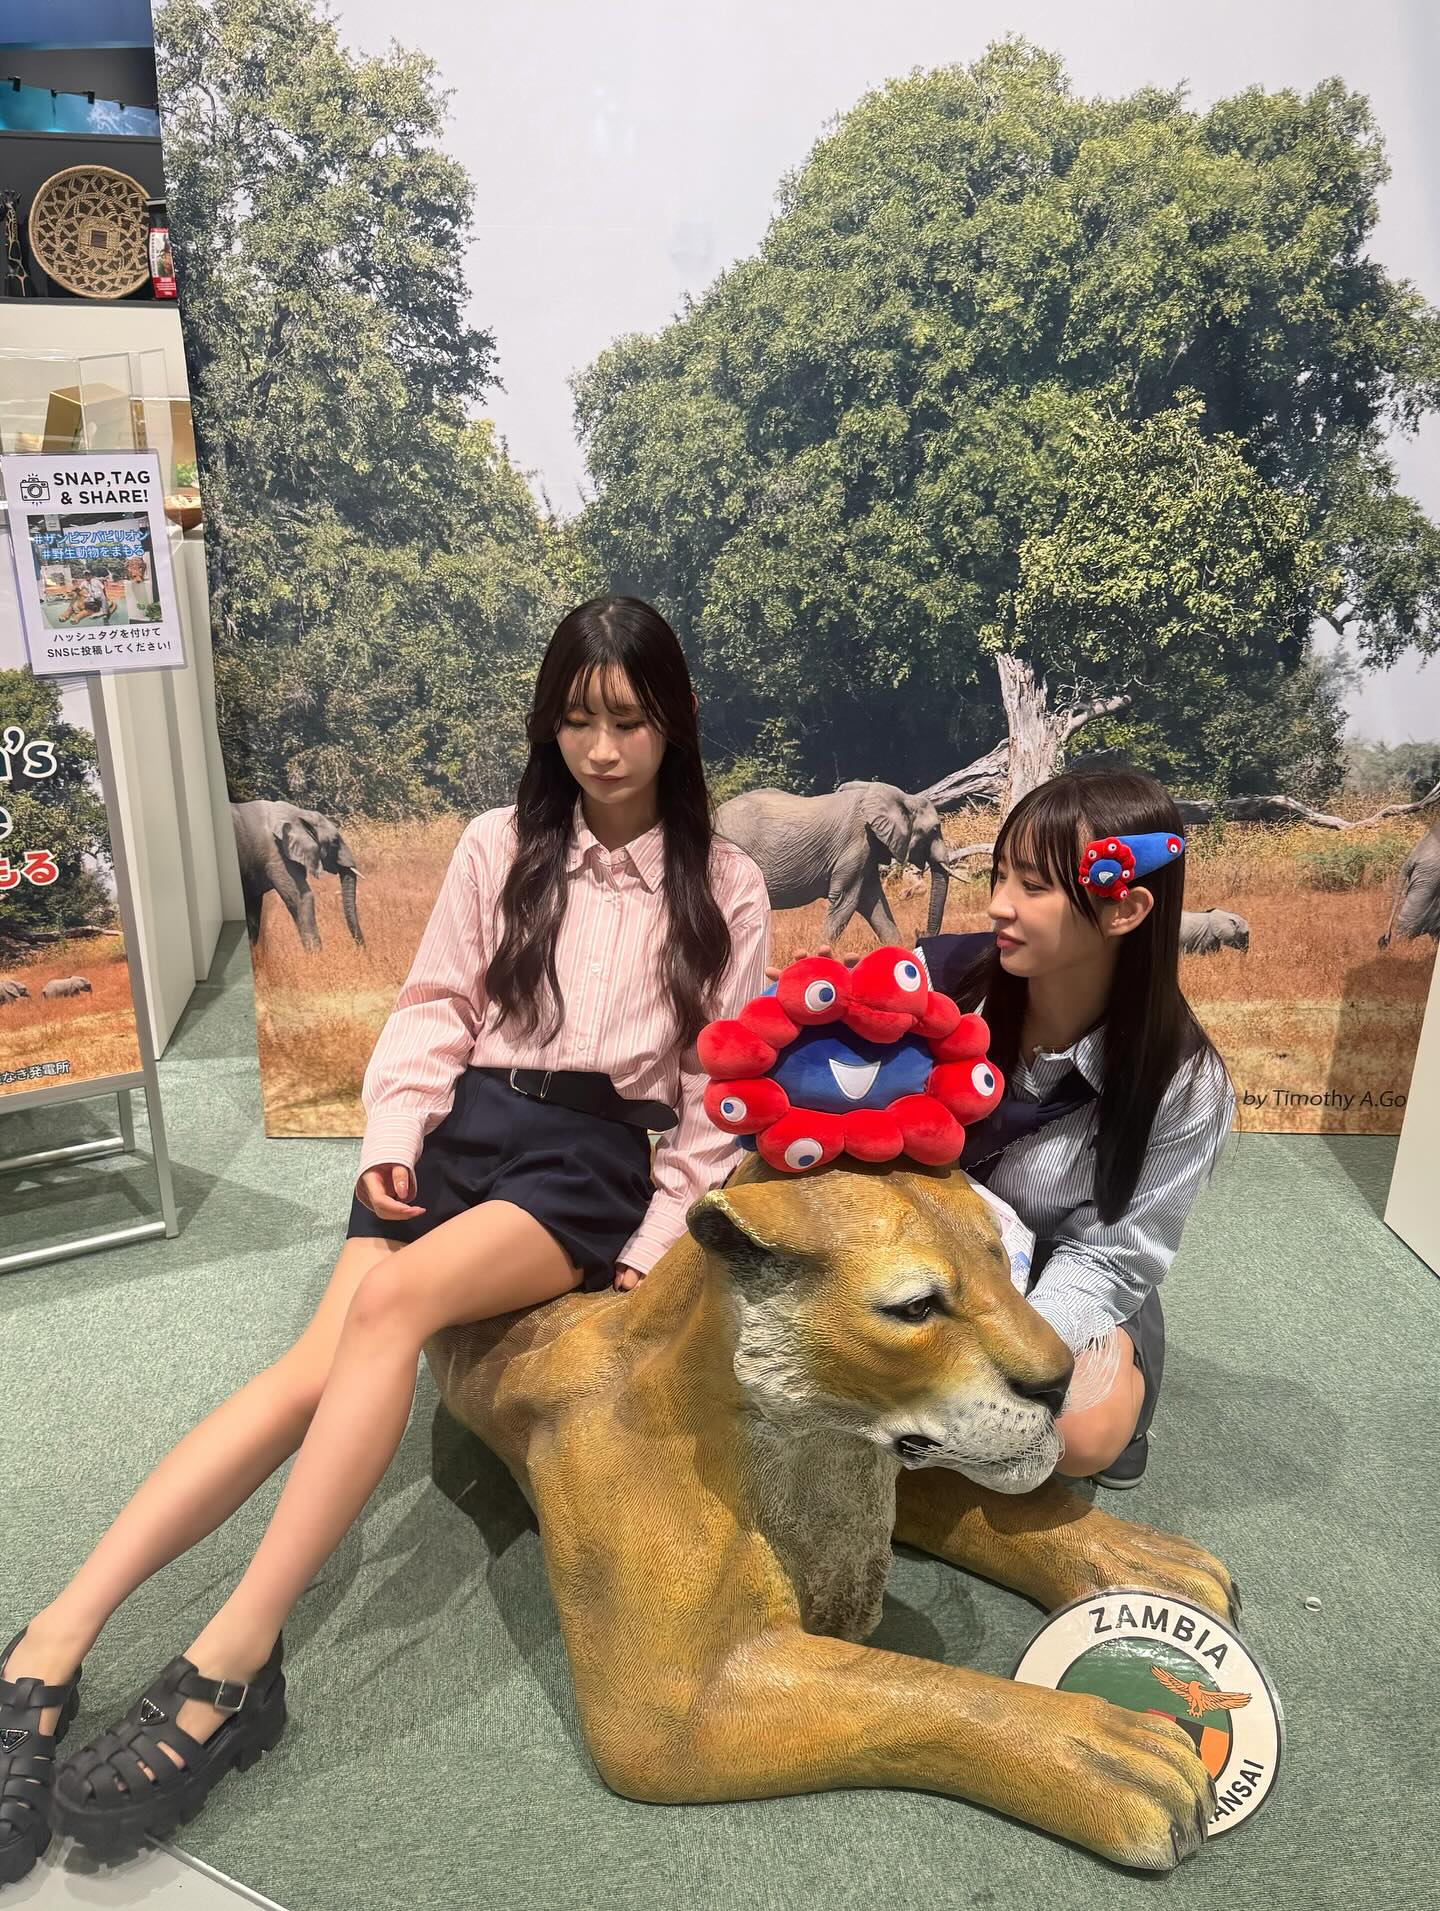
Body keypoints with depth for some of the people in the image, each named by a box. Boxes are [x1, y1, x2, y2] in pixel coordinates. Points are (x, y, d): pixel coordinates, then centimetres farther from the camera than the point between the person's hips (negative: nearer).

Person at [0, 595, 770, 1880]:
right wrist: (393, 1134, -6)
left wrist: (660, 1242, -3)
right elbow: (434, 1008, 11)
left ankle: (235, 1656, -27)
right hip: (467, 1123, 3)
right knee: (323, 1362, -22)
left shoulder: (726, 884, 8)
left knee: (394, 1301, -31)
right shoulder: (501, 847, 13)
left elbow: (729, 1090, 6)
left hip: (601, 1158, -2)